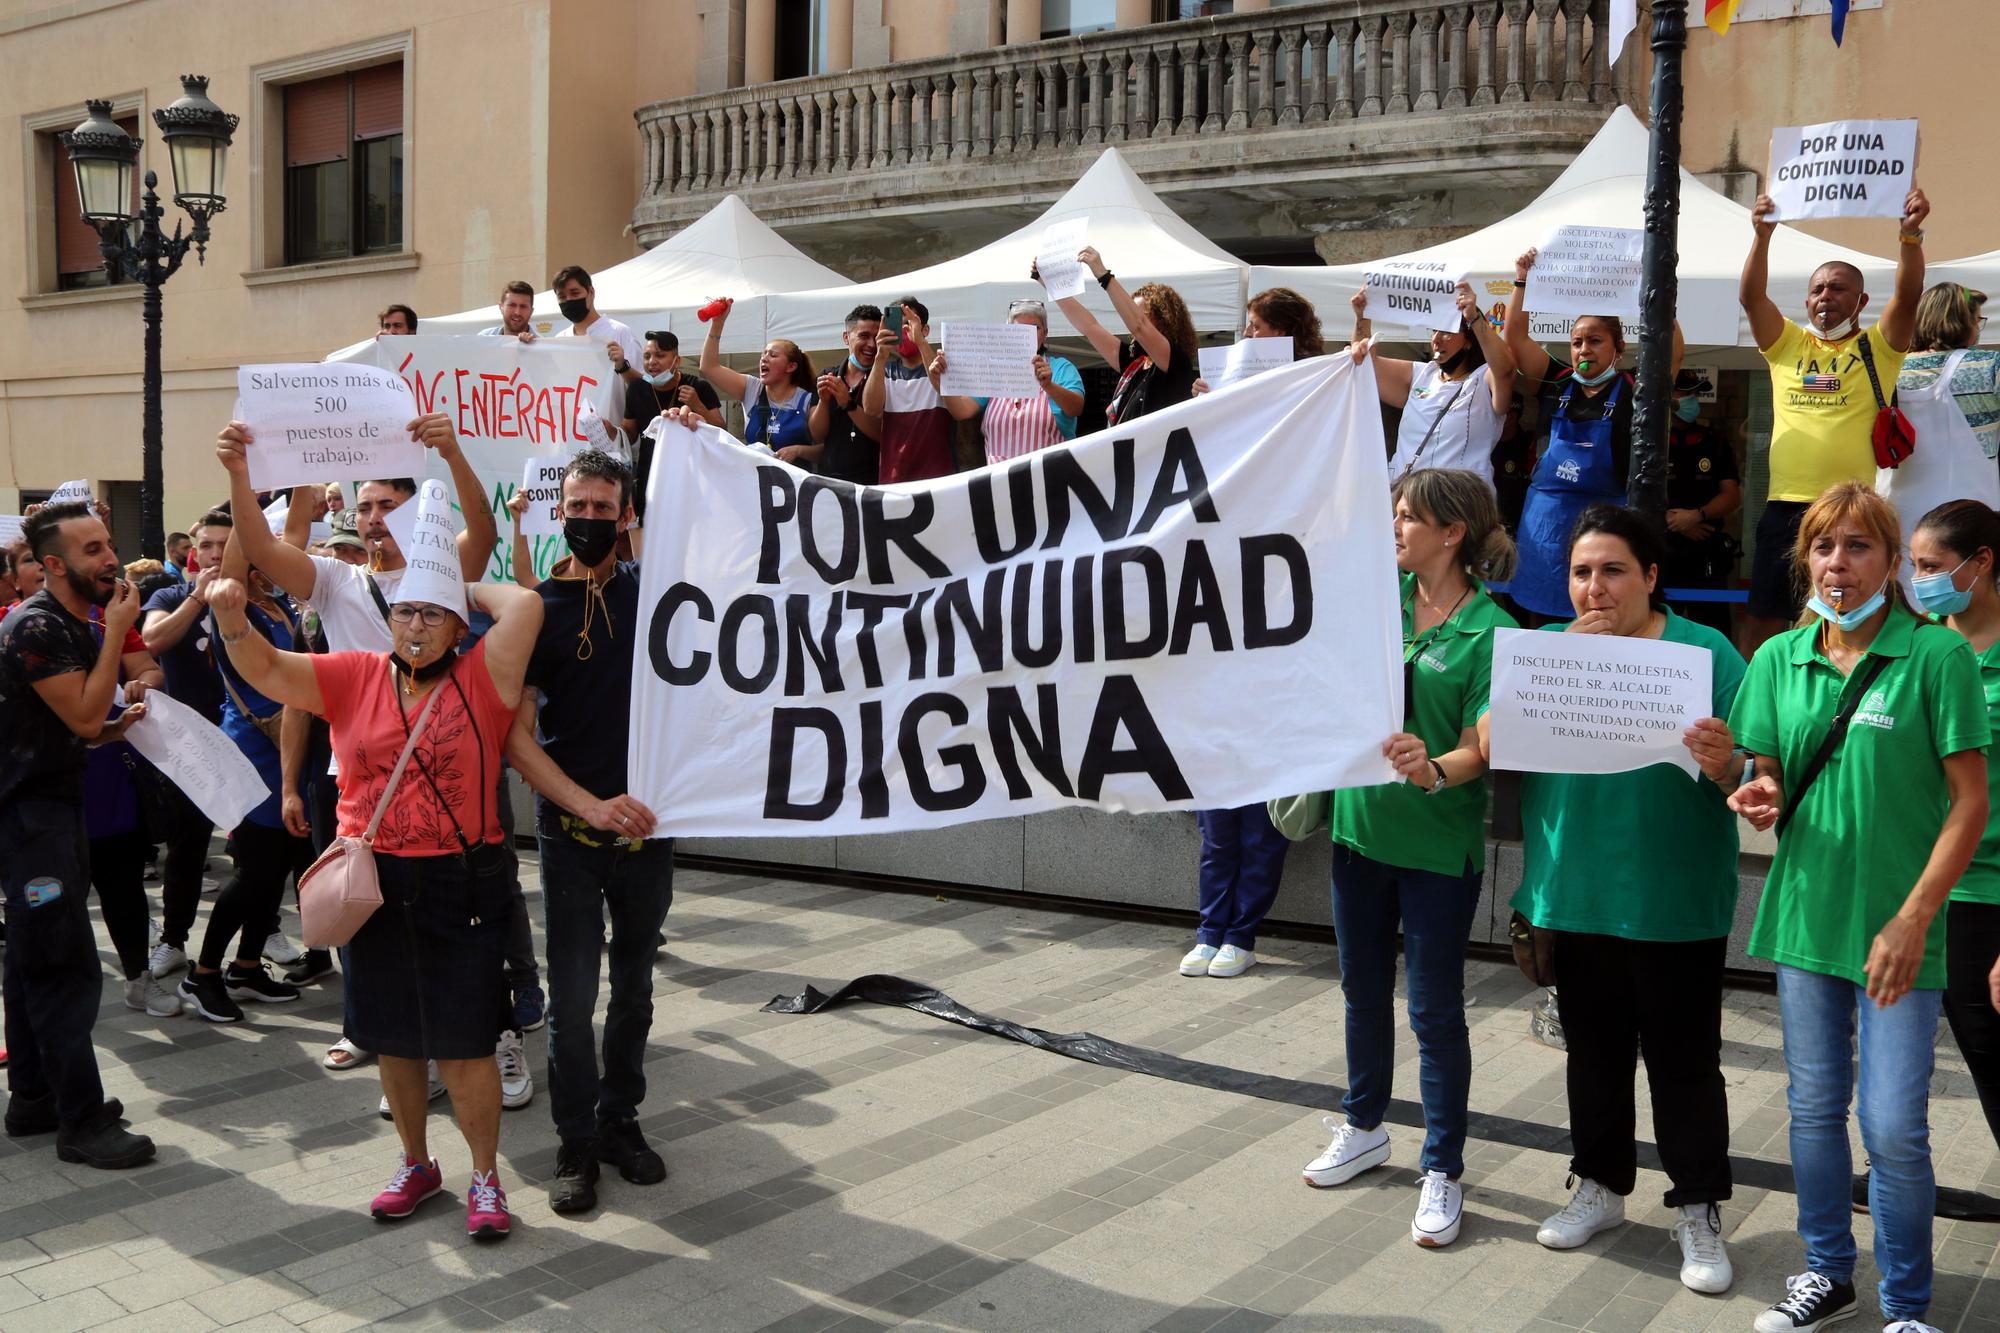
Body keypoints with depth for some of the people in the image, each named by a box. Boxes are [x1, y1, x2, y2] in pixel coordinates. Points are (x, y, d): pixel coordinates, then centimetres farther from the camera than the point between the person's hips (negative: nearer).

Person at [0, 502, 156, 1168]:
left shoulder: (80, 624, 13)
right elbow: (83, 716, -20)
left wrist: (120, 722, 2)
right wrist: (116, 632, -18)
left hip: (55, 802, 10)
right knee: (69, 970, -9)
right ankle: (83, 1123, -4)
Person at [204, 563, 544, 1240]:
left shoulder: (481, 678, -4)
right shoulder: (354, 677, 6)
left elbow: (524, 605, -17)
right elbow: (267, 669, 0)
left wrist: (471, 589, 1)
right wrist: (232, 619, -18)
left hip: (461, 886, -3)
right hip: (374, 884, 4)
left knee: (463, 1043, 0)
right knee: (394, 1038, 16)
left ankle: (485, 1178, 19)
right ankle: (415, 1164, 36)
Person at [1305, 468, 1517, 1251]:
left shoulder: (1488, 630, -14)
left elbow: (1481, 748, -18)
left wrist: (1434, 770, -37)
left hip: (1438, 843, -6)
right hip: (1360, 824, 6)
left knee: (1436, 1011, 3)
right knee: (1364, 989, 20)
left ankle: (1443, 1171, 18)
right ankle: (1363, 1129, 39)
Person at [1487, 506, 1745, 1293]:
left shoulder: (1705, 652, -5)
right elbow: (1493, 745, -9)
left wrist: (1723, 761, -31)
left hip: (1675, 903, -3)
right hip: (1574, 896, 4)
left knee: (1684, 1062, 6)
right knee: (1594, 1052, 17)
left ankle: (1699, 1211, 21)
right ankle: (1600, 1186, 34)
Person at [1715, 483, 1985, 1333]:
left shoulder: (1937, 655, -8)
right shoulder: (1779, 659, 5)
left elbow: (1970, 802, -10)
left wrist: (1913, 919, -15)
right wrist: (1759, 799, -13)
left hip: (1896, 925, -4)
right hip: (1805, 910, 4)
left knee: (1893, 1128, -2)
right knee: (1814, 1108, 15)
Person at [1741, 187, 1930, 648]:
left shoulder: (1878, 347, 7)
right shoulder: (1787, 345, 12)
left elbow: (1908, 293, -8)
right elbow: (1751, 297, -1)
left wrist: (1910, 233, -22)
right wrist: (1762, 235, -15)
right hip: (1785, 507, 2)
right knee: (1764, 620, 5)